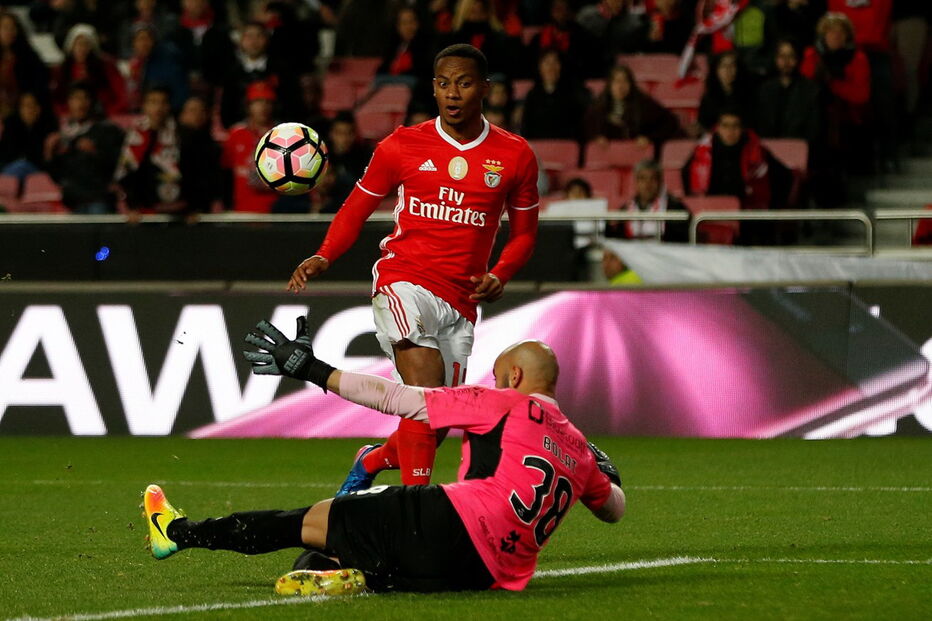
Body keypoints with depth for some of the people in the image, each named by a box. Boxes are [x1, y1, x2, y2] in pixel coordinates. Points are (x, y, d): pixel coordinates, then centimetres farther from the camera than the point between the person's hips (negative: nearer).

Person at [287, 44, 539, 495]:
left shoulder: (514, 156, 6)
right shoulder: (403, 146, 3)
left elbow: (523, 232, 16)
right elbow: (357, 207, 12)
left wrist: (499, 276, -3)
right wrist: (324, 257, -6)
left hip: (460, 301, 3)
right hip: (405, 280, -3)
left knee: (435, 427, 5)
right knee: (425, 388, -26)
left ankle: (371, 462, 37)